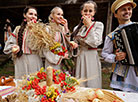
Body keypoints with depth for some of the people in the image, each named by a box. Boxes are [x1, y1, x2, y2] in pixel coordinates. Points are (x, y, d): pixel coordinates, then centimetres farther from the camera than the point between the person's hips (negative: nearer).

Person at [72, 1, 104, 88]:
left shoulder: (98, 25, -3)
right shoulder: (77, 28, 10)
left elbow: (95, 43, -16)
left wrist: (89, 26, -13)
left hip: (91, 58, -4)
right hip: (79, 58, 4)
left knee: (91, 85, -1)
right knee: (79, 86, 9)